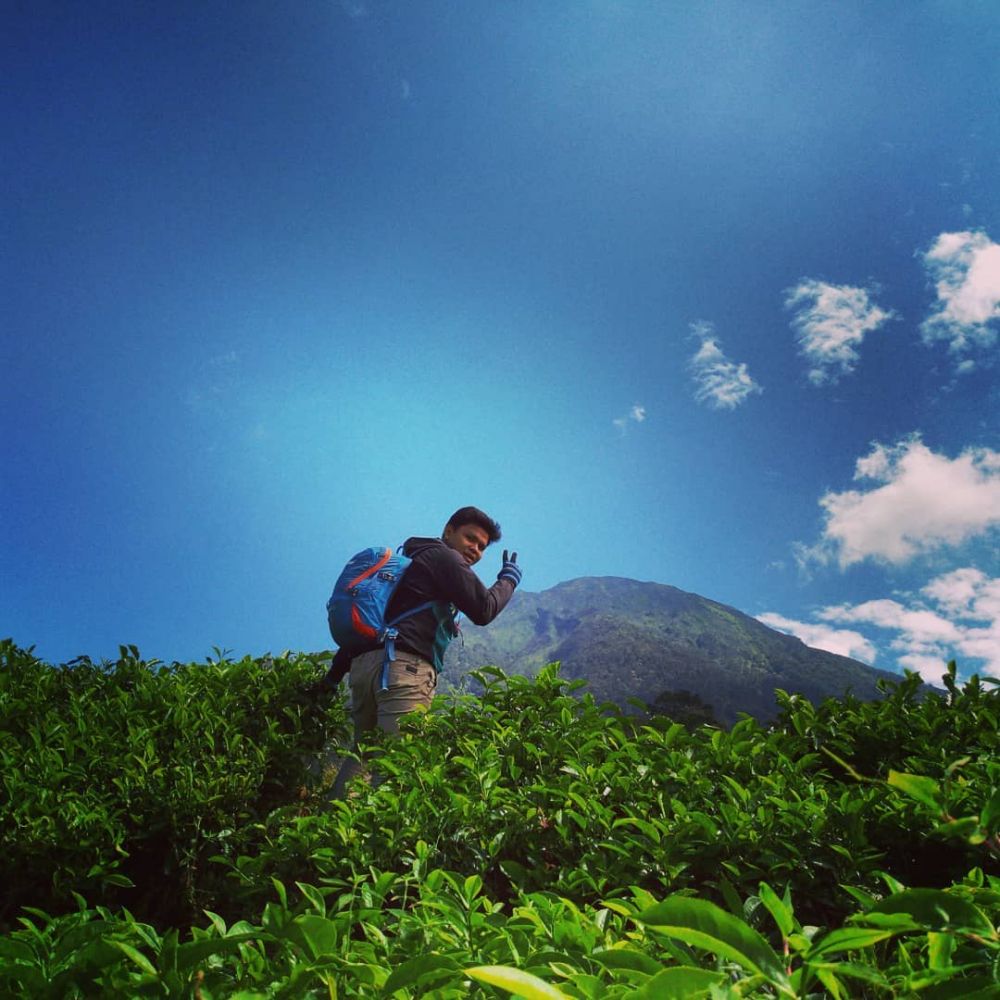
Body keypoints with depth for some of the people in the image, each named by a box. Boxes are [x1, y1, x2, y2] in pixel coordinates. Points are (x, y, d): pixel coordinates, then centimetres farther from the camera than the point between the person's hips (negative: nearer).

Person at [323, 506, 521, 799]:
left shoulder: (414, 561, 30)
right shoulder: (444, 557, 4)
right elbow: (484, 610, -3)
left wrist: (335, 674, 26)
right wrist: (509, 578, 15)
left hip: (364, 663, 9)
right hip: (403, 666, -9)